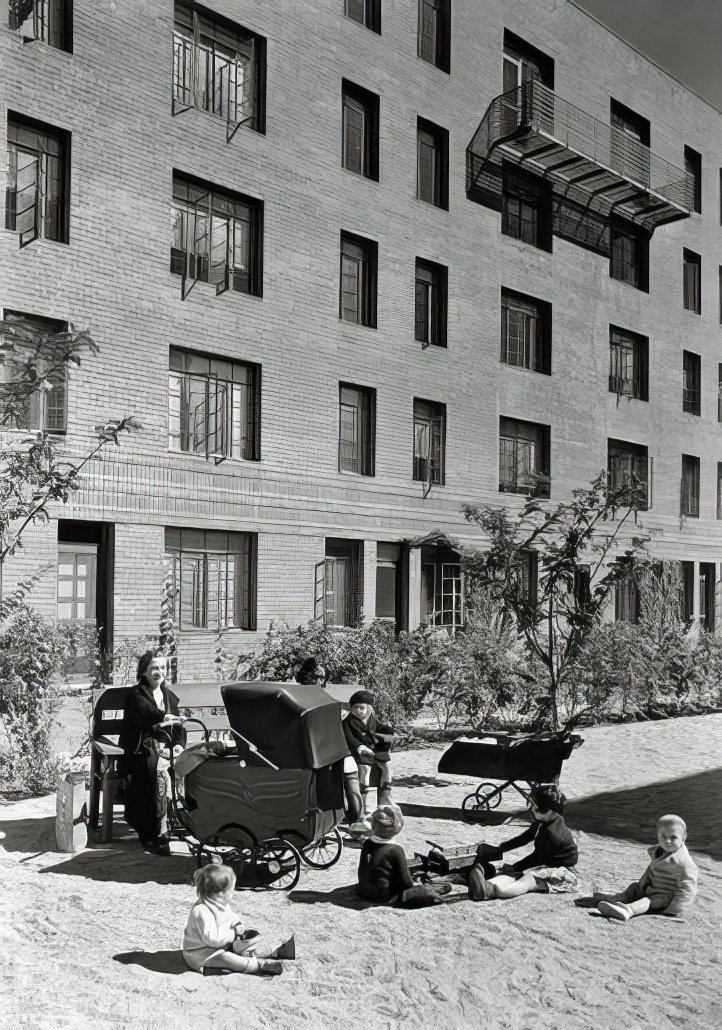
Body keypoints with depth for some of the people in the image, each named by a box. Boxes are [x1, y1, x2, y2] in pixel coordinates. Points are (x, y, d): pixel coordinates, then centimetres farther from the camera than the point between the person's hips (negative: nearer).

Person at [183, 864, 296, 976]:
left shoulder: (221, 904, 3)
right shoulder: (201, 911, -30)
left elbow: (232, 917, 17)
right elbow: (211, 938, -35)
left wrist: (236, 925, -5)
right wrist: (233, 933, -27)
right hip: (201, 954, -10)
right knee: (224, 958, -33)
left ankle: (276, 952, 2)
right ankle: (260, 965, -41)